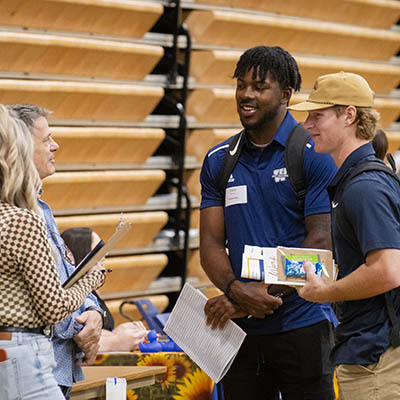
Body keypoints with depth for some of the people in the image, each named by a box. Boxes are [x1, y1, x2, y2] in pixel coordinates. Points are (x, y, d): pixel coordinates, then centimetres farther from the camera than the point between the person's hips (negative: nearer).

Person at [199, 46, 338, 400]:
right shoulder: (218, 161, 10)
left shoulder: (316, 155, -5)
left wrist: (263, 293, -17)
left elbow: (320, 244, -10)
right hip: (240, 329, 4)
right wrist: (238, 291, -14)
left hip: (303, 326, -4)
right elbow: (211, 243, 5)